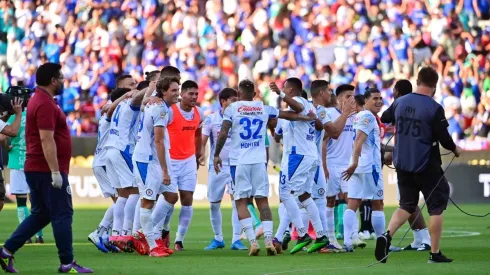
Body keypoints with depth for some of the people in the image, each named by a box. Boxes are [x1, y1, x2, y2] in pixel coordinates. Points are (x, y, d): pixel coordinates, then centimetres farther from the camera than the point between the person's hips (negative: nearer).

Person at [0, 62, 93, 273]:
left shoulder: (38, 100, 16)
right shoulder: (45, 104, -17)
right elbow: (46, 139, -23)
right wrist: (55, 172, -24)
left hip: (35, 169, 10)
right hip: (48, 170, -10)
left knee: (40, 215, 15)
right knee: (62, 215, -4)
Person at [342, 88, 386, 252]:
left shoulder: (359, 116, 18)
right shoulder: (368, 117, -10)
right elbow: (359, 140, -23)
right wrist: (355, 162, -31)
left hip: (357, 166, 8)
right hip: (370, 166, -8)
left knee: (352, 205, 0)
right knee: (377, 205, 1)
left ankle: (347, 242, -9)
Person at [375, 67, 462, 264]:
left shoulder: (399, 102, 1)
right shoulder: (434, 108, -15)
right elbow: (444, 138, -13)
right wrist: (455, 149, 8)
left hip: (402, 164, 5)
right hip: (427, 165, -5)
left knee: (406, 205, 15)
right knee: (436, 207, 7)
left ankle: (387, 236, -10)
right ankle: (435, 253, 7)